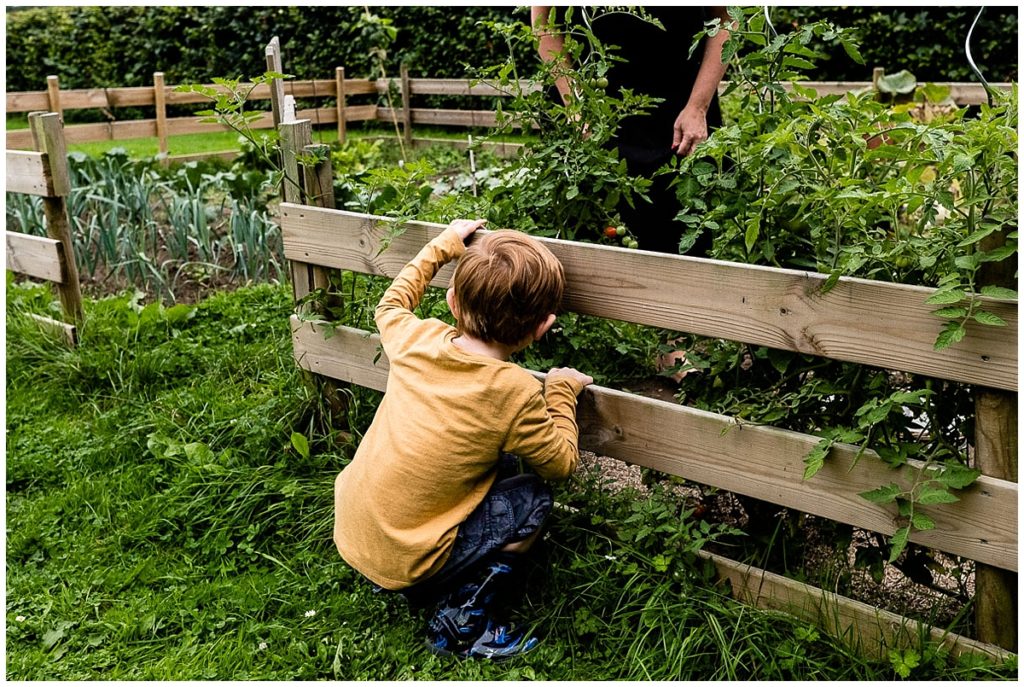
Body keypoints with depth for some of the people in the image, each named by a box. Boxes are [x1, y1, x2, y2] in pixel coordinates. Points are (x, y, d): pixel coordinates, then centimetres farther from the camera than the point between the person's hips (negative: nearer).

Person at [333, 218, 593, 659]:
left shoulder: (416, 339, -7)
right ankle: (461, 621, 4)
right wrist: (562, 390, 7)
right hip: (401, 561, -6)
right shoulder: (516, 394, -22)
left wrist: (443, 246, 24)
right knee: (532, 496, 4)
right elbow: (562, 463, -5)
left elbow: (391, 304, 18)